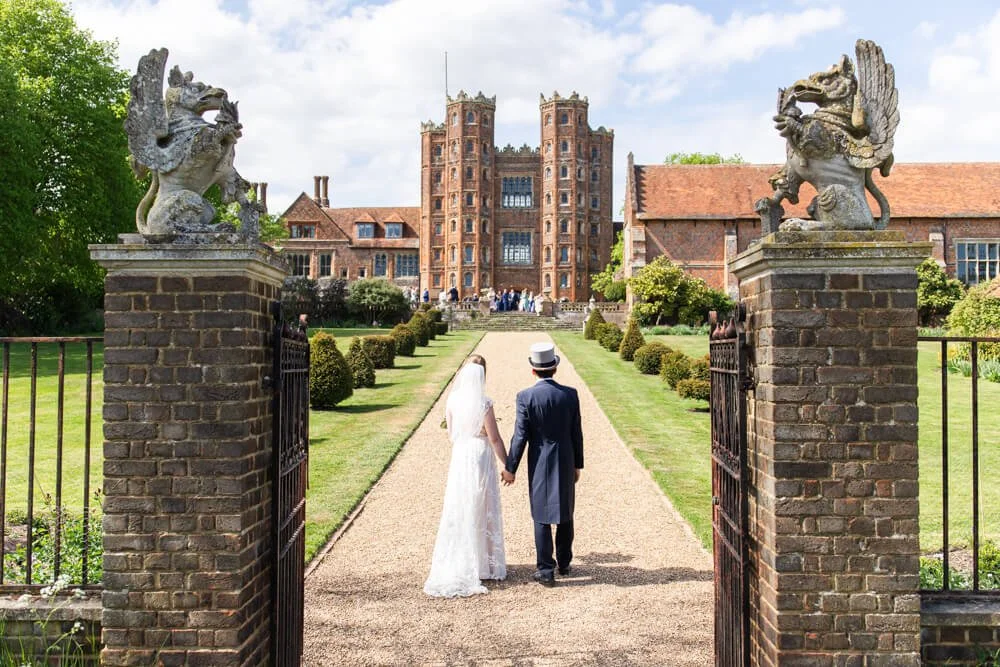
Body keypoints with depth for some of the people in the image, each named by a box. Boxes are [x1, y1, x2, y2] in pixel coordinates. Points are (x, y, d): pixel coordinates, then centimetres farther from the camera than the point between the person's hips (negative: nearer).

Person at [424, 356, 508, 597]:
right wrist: (508, 465, -2)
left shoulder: (452, 401, -2)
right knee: (482, 511, 7)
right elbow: (494, 439, -11)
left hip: (459, 457, 4)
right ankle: (482, 564, 16)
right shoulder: (484, 404, -16)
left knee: (457, 511, 13)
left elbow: (451, 434, 8)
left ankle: (457, 562, 20)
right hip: (481, 457, -4)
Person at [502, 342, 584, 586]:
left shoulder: (526, 397, -13)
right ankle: (564, 563, 30)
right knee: (565, 514, 18)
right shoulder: (570, 394, -4)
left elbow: (520, 436, -12)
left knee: (542, 517, 5)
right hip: (565, 464, 3)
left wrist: (510, 468, -2)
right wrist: (577, 465, 12)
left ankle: (546, 571, 9)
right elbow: (576, 434, 1)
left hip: (539, 465, -3)